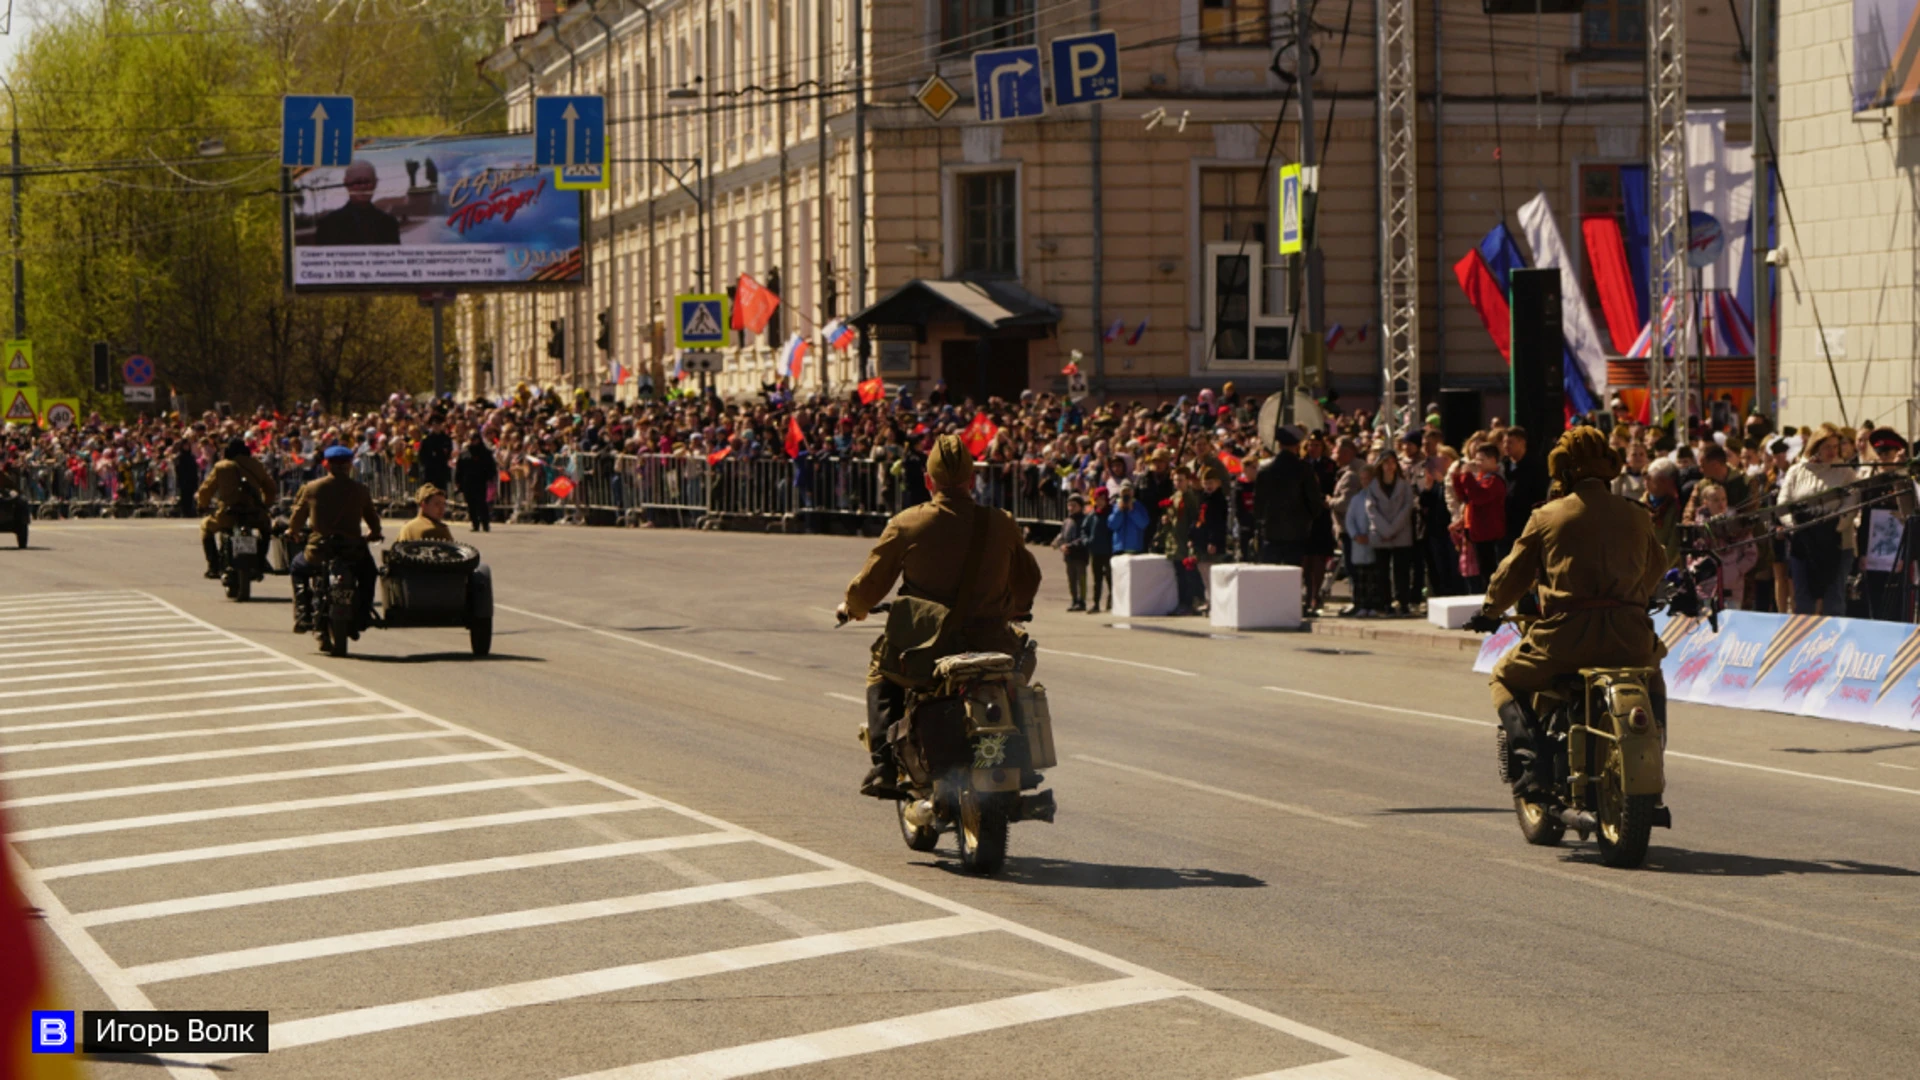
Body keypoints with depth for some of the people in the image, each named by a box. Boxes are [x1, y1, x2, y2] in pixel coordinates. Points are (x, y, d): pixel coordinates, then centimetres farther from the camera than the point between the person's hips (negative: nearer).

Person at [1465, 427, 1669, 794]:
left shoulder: (1547, 517, 3)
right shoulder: (1635, 517, 10)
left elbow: (1512, 573, 11)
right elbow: (1656, 567, 26)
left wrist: (1489, 612, 30)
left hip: (1566, 639, -3)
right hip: (1629, 638, 3)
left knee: (1506, 678, 22)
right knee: (1652, 679, 36)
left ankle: (1528, 757, -1)